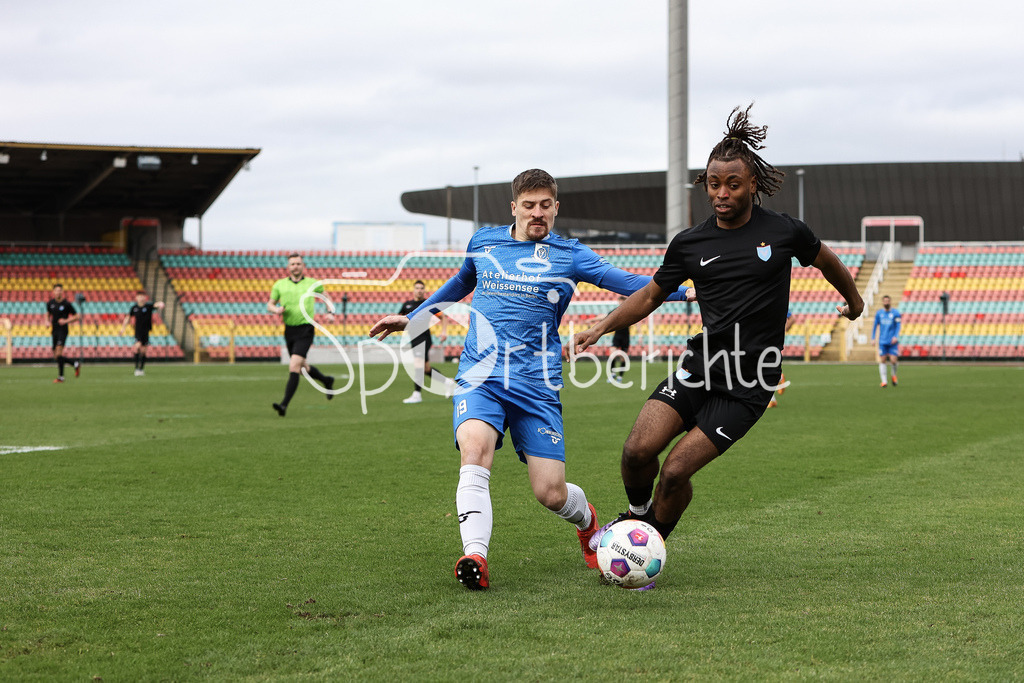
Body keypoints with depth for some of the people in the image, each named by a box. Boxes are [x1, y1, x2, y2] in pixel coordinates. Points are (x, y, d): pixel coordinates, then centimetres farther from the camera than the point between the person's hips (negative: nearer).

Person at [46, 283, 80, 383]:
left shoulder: (66, 304, -6)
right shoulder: (50, 303, 8)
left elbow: (76, 317, 0)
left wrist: (66, 321, -14)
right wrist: (49, 323, 6)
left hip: (63, 330, -6)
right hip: (54, 331, 6)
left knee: (58, 354, -19)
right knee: (56, 357, 7)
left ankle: (60, 376, -14)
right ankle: (76, 364, 26)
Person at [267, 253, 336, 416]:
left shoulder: (312, 284, 2)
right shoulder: (280, 285, 5)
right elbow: (270, 304, 12)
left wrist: (331, 313, 4)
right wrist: (276, 309, -11)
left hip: (305, 330, -4)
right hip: (289, 330, 4)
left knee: (294, 366, -18)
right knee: (303, 367, 16)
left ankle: (284, 404, -22)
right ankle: (326, 380, 46)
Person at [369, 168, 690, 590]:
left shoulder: (568, 255, 4)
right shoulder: (483, 242, 12)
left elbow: (631, 284, -5)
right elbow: (460, 283, 32)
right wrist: (411, 318, 36)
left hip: (536, 383, -1)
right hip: (480, 376, 1)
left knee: (551, 493, -4)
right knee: (474, 451, -30)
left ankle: (586, 521, 32)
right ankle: (475, 556, -34)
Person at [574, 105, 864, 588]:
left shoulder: (784, 232, -2)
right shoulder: (689, 244, 4)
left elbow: (824, 259, 19)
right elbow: (651, 295, 16)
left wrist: (854, 299, 35)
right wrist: (601, 327, 3)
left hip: (748, 385, -3)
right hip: (701, 365, 3)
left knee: (676, 472, -14)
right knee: (638, 450, -15)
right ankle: (636, 515, 18)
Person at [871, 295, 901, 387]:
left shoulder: (895, 313, 0)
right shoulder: (879, 313, 8)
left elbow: (898, 325, -3)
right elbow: (875, 326, 15)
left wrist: (895, 336, -16)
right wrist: (872, 338, 9)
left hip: (893, 342, -2)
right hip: (882, 341, 2)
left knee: (893, 360, -8)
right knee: (882, 360, -4)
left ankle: (894, 375, 21)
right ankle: (884, 381, 0)